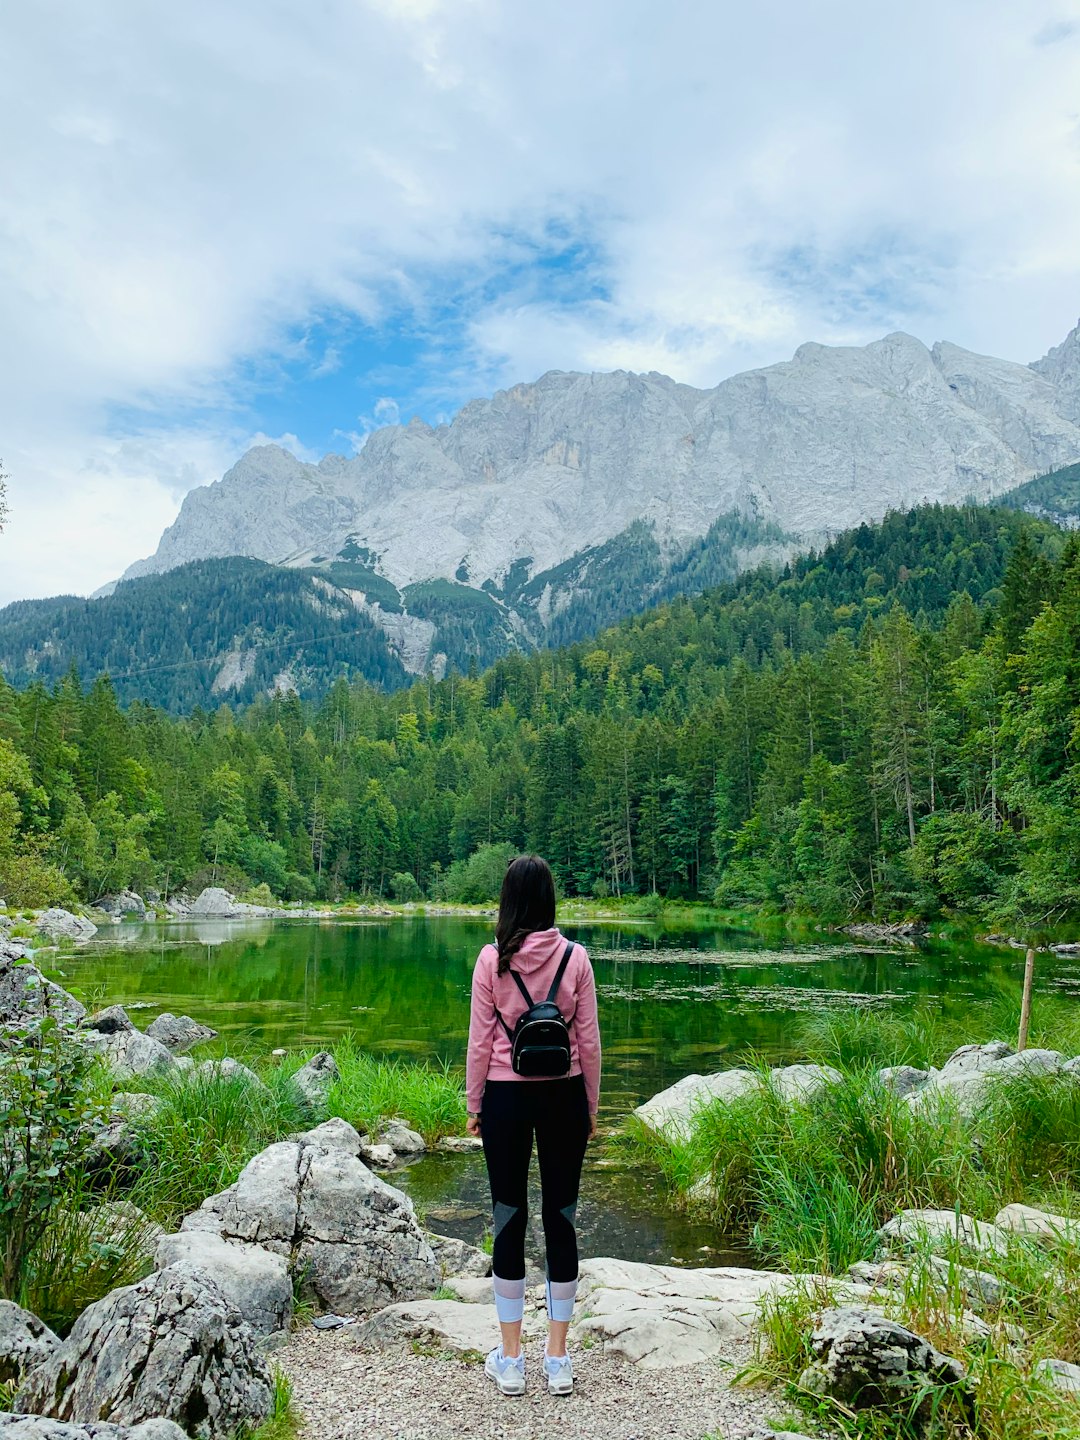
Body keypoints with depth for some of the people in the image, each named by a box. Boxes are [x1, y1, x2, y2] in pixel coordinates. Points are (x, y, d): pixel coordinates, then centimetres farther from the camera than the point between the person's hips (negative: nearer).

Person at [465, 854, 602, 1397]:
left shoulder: (492, 958, -9)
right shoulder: (575, 957, -5)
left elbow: (480, 1041, -4)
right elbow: (588, 1041, 0)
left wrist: (473, 1104, 8)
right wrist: (591, 1107, 11)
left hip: (506, 1097, -1)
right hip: (563, 1094, 1)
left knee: (509, 1219, 9)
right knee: (560, 1218, 10)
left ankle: (510, 1360, 21)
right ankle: (558, 1360, 21)